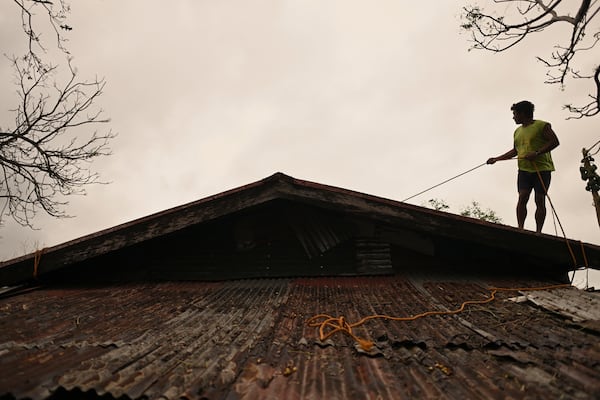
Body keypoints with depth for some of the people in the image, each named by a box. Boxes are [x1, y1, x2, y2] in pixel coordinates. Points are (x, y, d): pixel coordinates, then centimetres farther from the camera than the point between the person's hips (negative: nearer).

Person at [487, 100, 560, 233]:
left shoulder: (542, 125, 2)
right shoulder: (517, 131, 22)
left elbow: (555, 141, -7)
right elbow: (514, 151, 30)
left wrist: (537, 153, -17)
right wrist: (496, 159, 25)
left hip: (542, 168, -5)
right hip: (524, 169, 5)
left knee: (540, 200, -6)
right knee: (522, 197, -11)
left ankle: (538, 231, -7)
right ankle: (520, 228, -15)